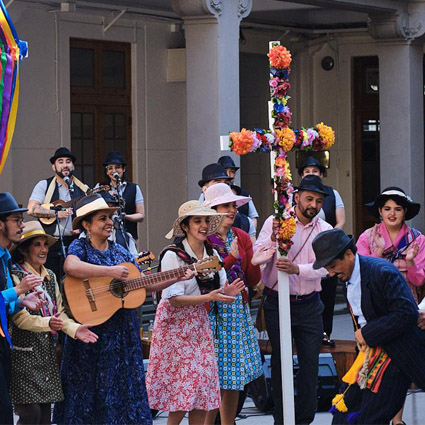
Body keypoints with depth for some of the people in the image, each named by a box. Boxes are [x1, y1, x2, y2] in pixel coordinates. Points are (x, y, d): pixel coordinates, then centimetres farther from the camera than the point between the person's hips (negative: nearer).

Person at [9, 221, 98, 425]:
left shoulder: (50, 276, 15)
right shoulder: (15, 276, -9)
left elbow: (59, 312, 13)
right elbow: (20, 317, -17)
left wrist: (75, 329, -5)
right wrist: (47, 323, -31)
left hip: (47, 353, 7)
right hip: (24, 353, -7)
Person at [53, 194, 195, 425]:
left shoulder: (120, 252, 12)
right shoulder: (80, 247, -3)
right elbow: (71, 267, -27)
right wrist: (111, 271, -28)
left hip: (123, 332, 5)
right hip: (92, 330, -5)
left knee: (123, 384, 4)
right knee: (91, 386, -2)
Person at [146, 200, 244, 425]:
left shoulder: (212, 254, 7)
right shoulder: (173, 255, -13)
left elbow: (217, 291, 12)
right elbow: (173, 298, -19)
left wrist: (227, 292, -12)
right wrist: (208, 297, -27)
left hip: (199, 324, 6)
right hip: (176, 326, -6)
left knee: (202, 395, 2)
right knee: (181, 396, -8)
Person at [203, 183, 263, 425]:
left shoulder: (242, 237, 10)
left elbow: (252, 281, 8)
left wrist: (256, 263, -11)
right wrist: (231, 258, -21)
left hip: (239, 311, 6)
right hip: (213, 312, -6)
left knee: (234, 381, 7)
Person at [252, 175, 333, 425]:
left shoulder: (325, 230, 3)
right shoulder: (275, 222, -1)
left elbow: (324, 267, -11)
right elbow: (256, 258, -9)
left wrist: (296, 269, -29)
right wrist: (273, 241, -28)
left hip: (309, 305, 2)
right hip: (277, 303, -2)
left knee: (310, 362, 3)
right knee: (280, 362, 3)